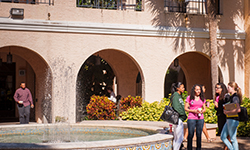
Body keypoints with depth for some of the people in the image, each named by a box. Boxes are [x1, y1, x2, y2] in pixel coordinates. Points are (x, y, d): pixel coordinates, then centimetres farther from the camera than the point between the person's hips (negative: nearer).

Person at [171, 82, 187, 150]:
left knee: (179, 137, 14)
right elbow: (176, 107, -21)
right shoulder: (175, 95, -13)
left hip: (180, 119, 10)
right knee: (179, 137, -7)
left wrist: (184, 115, 9)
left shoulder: (179, 96, 17)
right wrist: (183, 115, -13)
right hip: (178, 118, -10)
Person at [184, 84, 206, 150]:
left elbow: (204, 109, 17)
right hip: (191, 118, -3)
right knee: (190, 134, -3)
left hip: (200, 118, 3)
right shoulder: (189, 97, 1)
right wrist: (194, 111, -13)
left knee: (199, 135, 4)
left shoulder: (202, 98, 12)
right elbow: (186, 108, 0)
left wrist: (202, 111, -5)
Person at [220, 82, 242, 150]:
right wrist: (226, 110, 8)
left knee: (233, 139, -2)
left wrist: (227, 112, -17)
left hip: (233, 120, -10)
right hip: (229, 120, 10)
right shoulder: (231, 97, 15)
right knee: (223, 137, 11)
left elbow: (238, 110, -26)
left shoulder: (235, 97, -15)